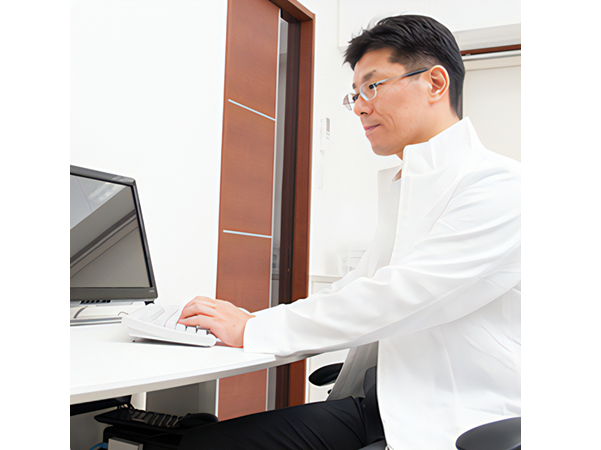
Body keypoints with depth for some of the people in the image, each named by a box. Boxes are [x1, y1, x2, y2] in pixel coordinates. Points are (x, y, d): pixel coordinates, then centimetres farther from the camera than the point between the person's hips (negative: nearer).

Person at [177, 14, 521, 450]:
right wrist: (250, 321, 5)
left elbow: (398, 296, -20)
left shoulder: (500, 185, -12)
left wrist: (254, 329, -14)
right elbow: (359, 288, 18)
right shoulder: (399, 188, 19)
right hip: (382, 406, 8)